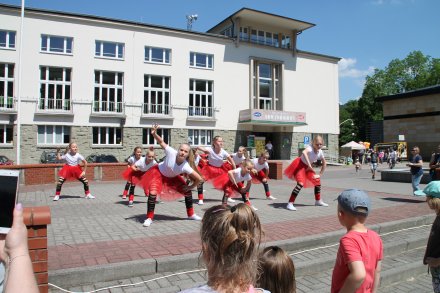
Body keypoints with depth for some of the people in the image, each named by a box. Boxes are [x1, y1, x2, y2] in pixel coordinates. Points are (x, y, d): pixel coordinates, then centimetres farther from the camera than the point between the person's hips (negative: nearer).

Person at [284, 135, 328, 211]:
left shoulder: (320, 152, -3)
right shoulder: (310, 148, -25)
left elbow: (324, 164, 12)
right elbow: (304, 152, -50)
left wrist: (320, 174, 7)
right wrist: (309, 165, -48)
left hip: (307, 167, 8)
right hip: (299, 164, -8)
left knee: (317, 181, 13)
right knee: (301, 183, -26)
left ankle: (318, 201, 34)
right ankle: (290, 204, -24)